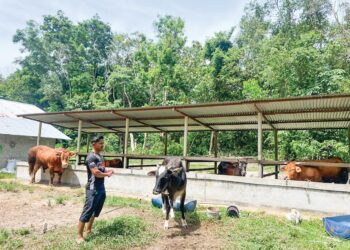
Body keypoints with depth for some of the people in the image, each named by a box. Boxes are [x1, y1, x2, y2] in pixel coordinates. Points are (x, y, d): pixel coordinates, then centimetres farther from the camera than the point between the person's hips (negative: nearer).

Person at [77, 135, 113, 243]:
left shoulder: (100, 156, 12)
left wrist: (108, 171, -1)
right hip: (93, 188, -9)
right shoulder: (91, 157, -17)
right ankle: (79, 236, 9)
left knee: (95, 211, 18)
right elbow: (96, 173, -25)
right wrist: (107, 174, -8)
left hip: (101, 188, 9)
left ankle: (88, 230, 33)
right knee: (88, 211, -2)